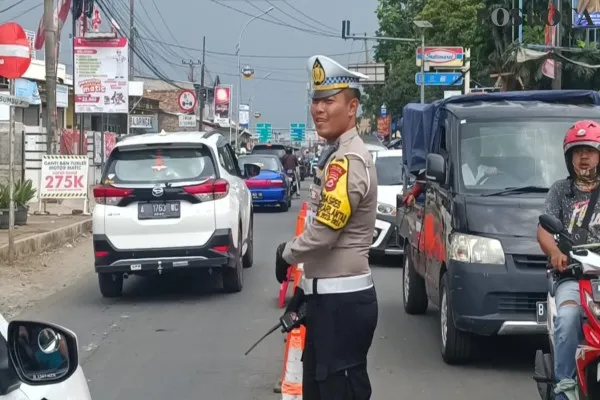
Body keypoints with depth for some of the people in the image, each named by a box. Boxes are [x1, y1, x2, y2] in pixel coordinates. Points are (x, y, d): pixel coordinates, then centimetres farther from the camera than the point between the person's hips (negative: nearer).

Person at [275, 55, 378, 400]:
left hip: (342, 300, -11)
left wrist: (286, 255, -4)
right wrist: (308, 287, 19)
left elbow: (324, 232, -23)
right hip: (330, 295, 11)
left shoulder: (348, 161, -19)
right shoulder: (339, 155, 15)